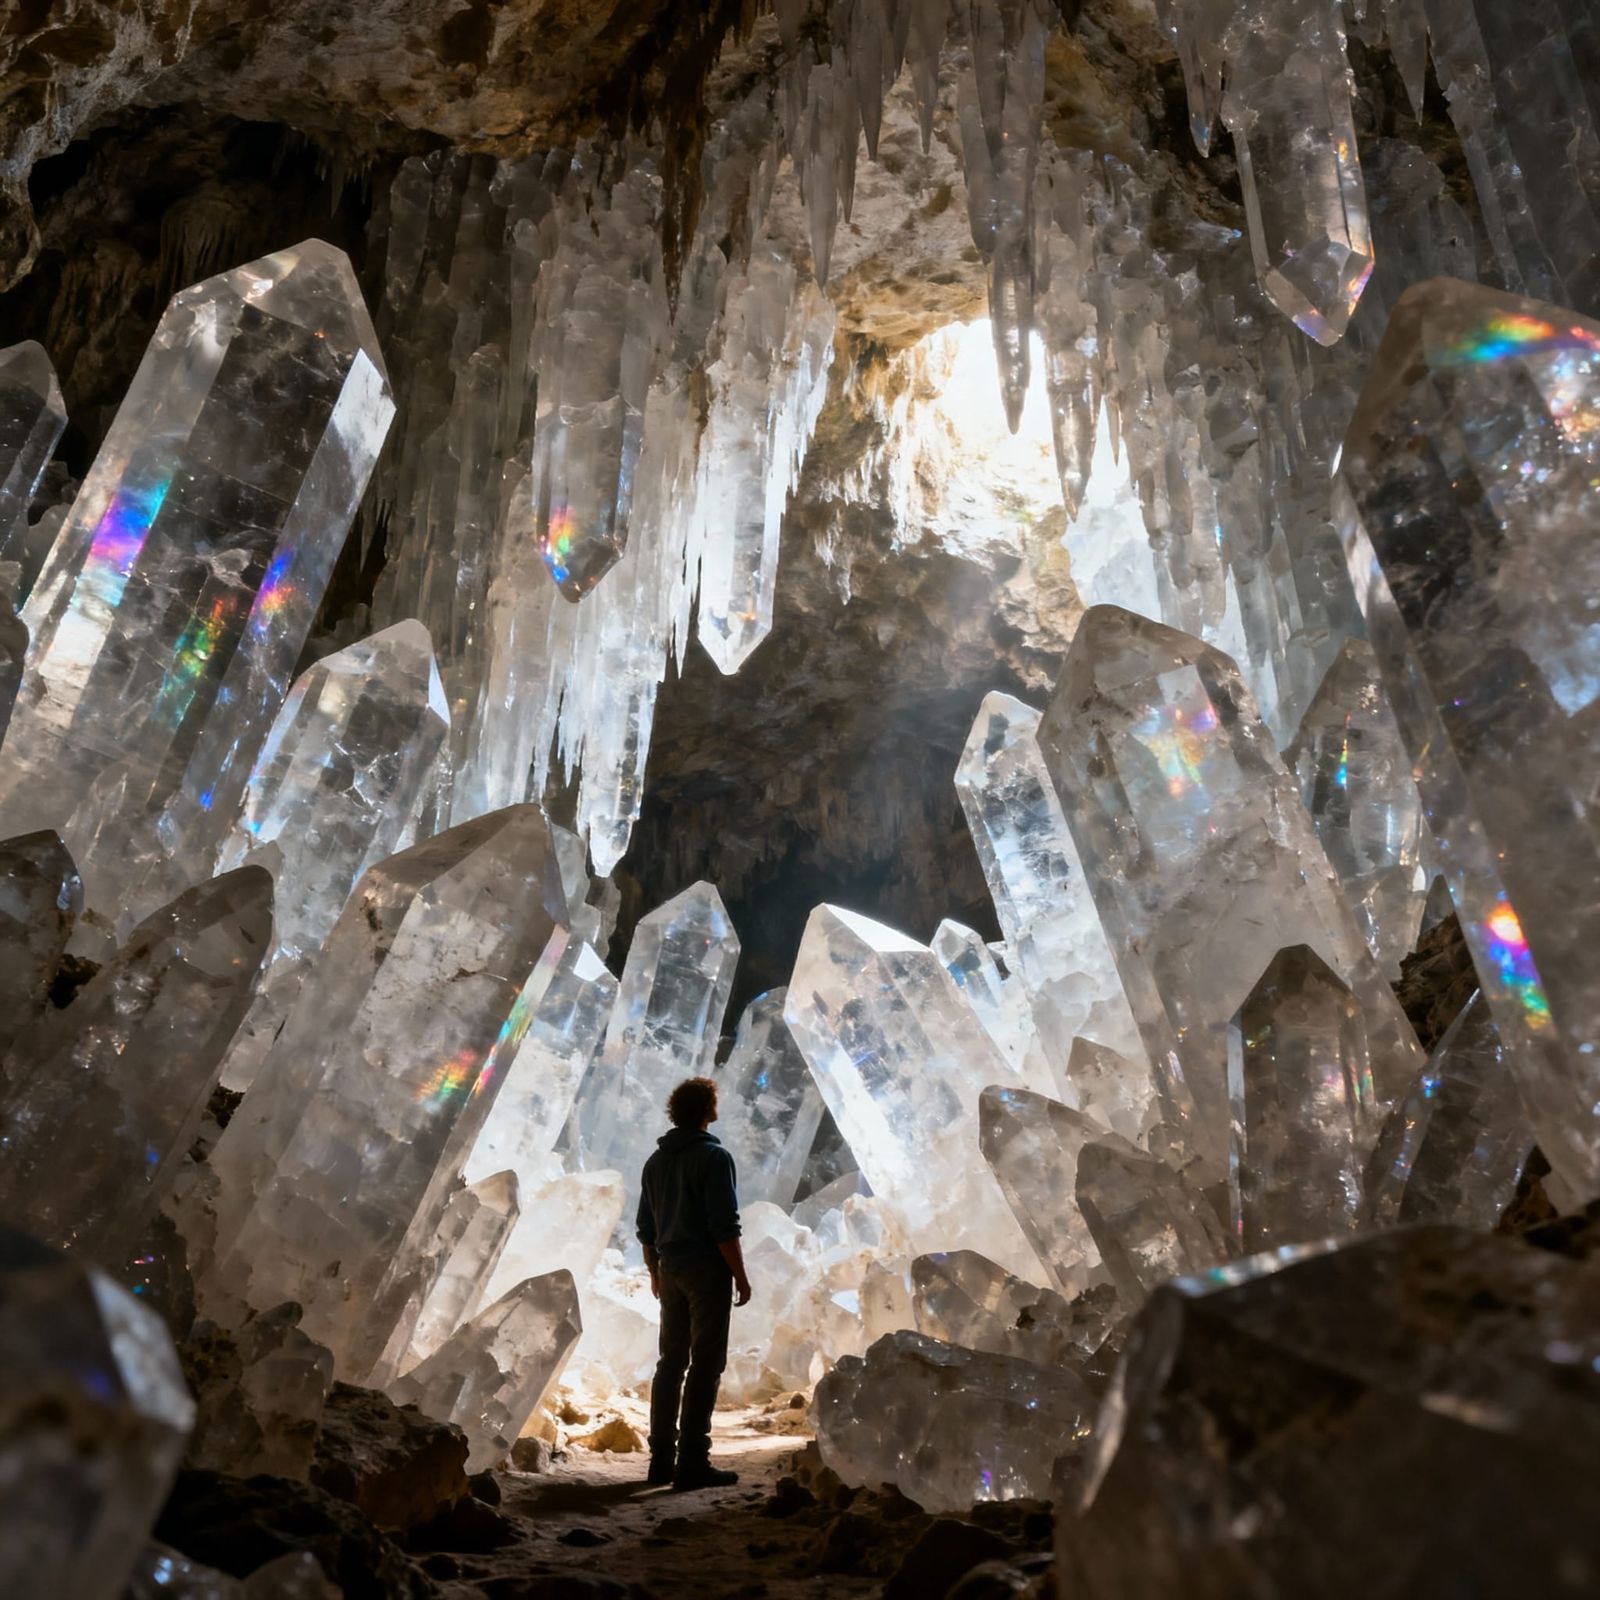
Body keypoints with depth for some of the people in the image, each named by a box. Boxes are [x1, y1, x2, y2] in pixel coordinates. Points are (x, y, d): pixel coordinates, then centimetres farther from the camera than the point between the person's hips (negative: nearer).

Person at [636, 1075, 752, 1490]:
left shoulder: (656, 1161, 12)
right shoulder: (714, 1157, -12)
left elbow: (646, 1228, 16)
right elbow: (725, 1226, -17)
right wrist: (740, 1275, -10)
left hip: (671, 1271, 7)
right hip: (707, 1271, -7)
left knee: (671, 1361, 14)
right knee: (705, 1364, -3)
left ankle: (662, 1459, 18)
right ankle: (692, 1463, -2)